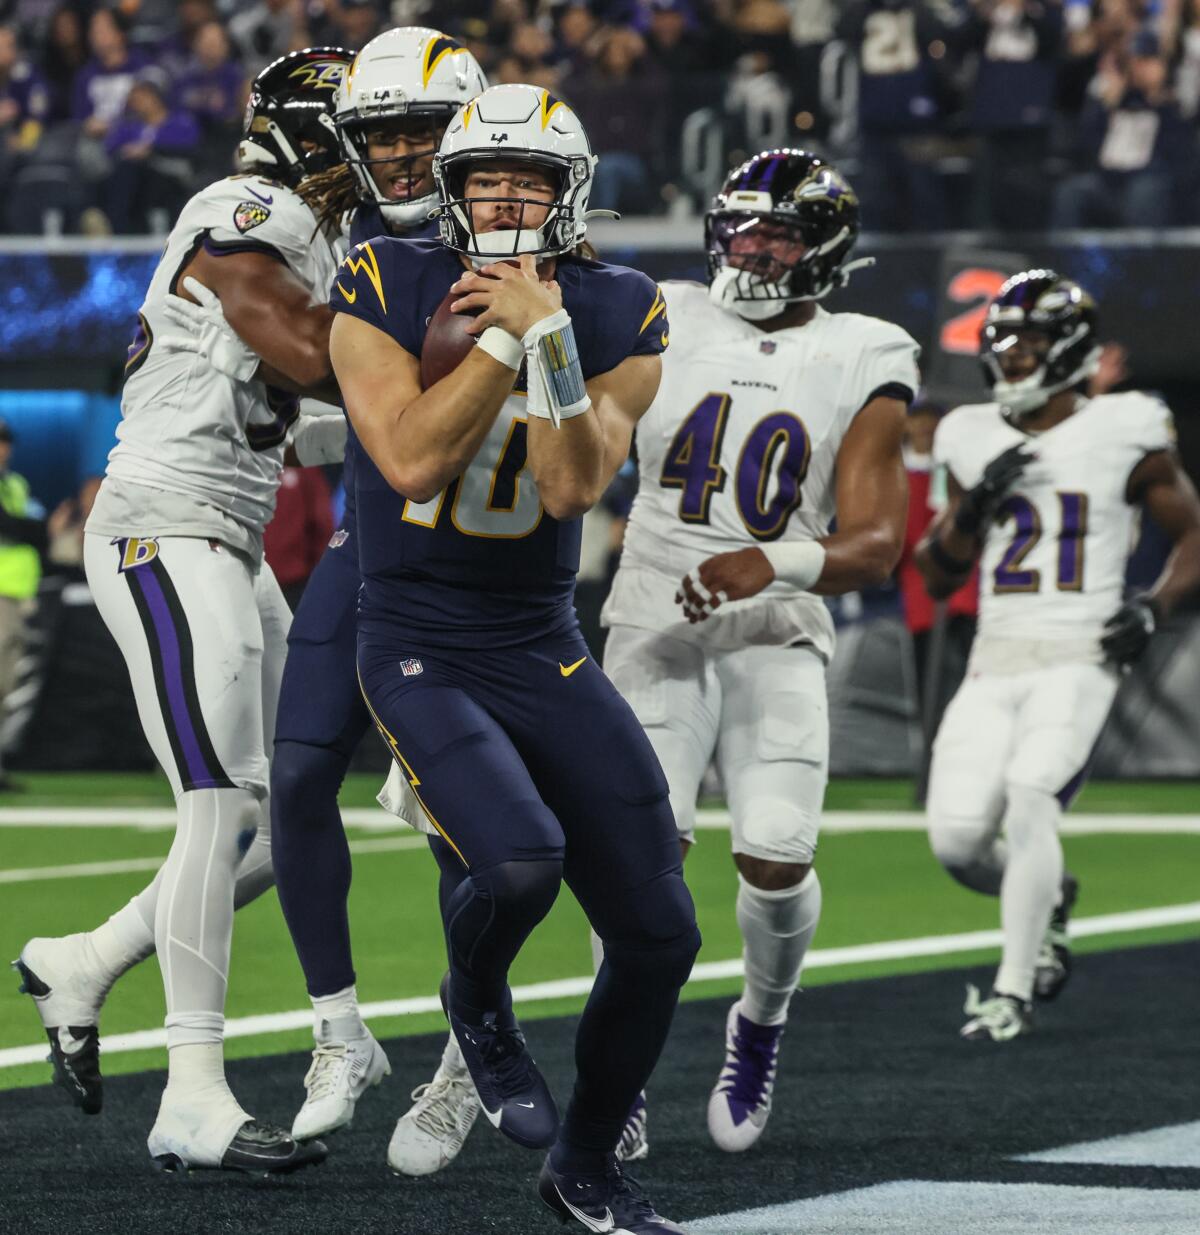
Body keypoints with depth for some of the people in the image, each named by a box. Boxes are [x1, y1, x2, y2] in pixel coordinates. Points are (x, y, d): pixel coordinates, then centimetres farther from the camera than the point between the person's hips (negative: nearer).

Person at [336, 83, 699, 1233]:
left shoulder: (617, 320, -1)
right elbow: (411, 460, -19)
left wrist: (547, 335, -22)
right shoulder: (385, 291, -8)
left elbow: (574, 486, -14)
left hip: (546, 654, 4)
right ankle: (478, 1006, 5)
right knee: (514, 861, -31)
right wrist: (500, 340, -20)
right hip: (418, 654, -4)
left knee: (658, 937, 2)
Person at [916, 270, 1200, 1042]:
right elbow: (938, 577, 13)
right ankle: (1047, 898, 25)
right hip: (994, 666, 4)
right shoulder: (975, 443, 10)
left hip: (1078, 660, -4)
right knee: (957, 840, -9)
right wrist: (975, 506, -4)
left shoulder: (1120, 437, -1)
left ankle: (1016, 990, -13)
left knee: (1029, 798, -26)